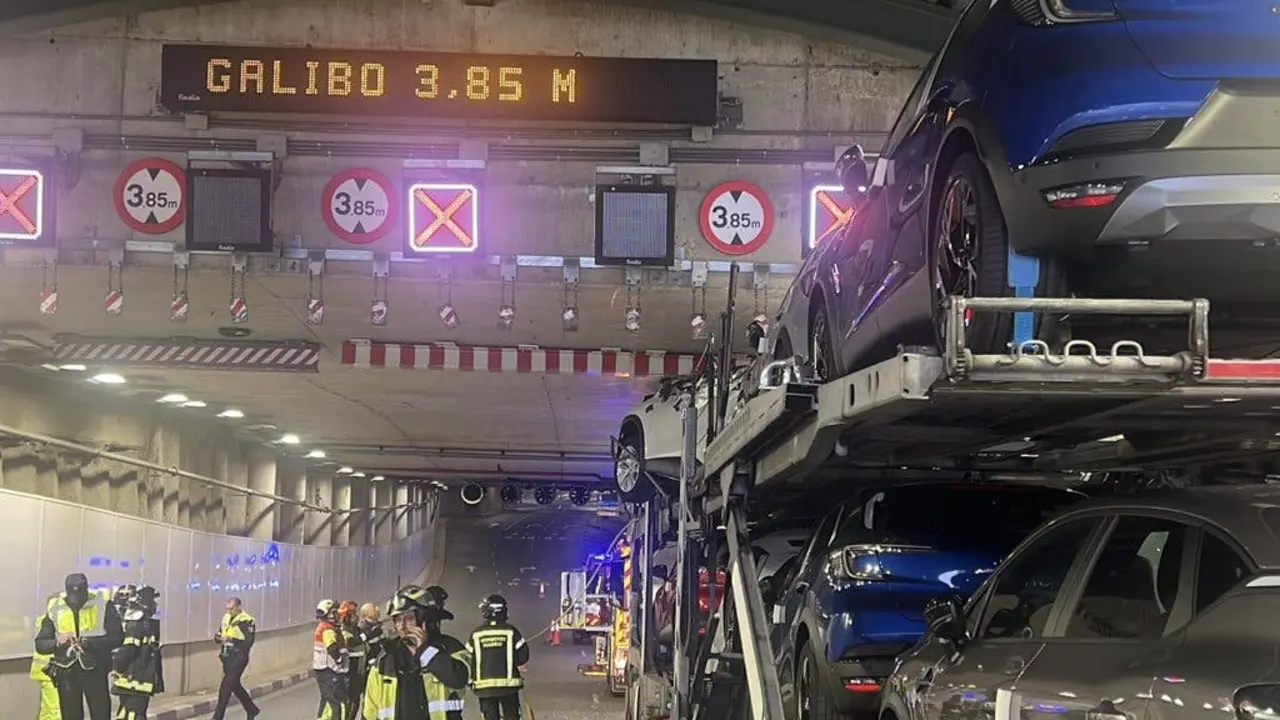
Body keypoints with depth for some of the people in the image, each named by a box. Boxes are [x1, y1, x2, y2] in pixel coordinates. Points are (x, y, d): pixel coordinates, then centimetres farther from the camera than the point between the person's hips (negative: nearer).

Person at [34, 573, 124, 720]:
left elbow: (117, 637, -10)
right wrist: (57, 642, -22)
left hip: (95, 671, -1)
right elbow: (40, 644, 0)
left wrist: (93, 643, -26)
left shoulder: (102, 605, -6)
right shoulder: (55, 610, 0)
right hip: (67, 673, 2)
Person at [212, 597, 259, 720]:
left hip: (238, 658, -8)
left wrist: (231, 640, -26)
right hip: (227, 658, 8)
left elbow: (248, 641, -18)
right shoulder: (226, 618, 11)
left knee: (226, 688, -10)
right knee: (235, 686, 17)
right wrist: (218, 638, -4)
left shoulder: (247, 621, -12)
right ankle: (252, 710, 33)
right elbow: (220, 634, 20)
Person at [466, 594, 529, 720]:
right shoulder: (511, 631, -5)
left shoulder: (476, 634, -2)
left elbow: (468, 660, 1)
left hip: (484, 686, 1)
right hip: (508, 684, -1)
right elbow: (523, 656, -3)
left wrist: (471, 678, 17)